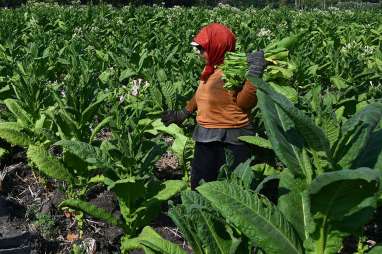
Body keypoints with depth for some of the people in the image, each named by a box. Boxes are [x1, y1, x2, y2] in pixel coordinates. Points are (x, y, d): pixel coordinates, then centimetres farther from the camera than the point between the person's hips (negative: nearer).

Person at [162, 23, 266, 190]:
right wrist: (183, 114, 30)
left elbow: (244, 103, -23)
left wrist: (254, 74, -31)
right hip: (206, 140, 8)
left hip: (232, 142, -8)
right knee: (199, 188, 18)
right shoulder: (210, 68, 7)